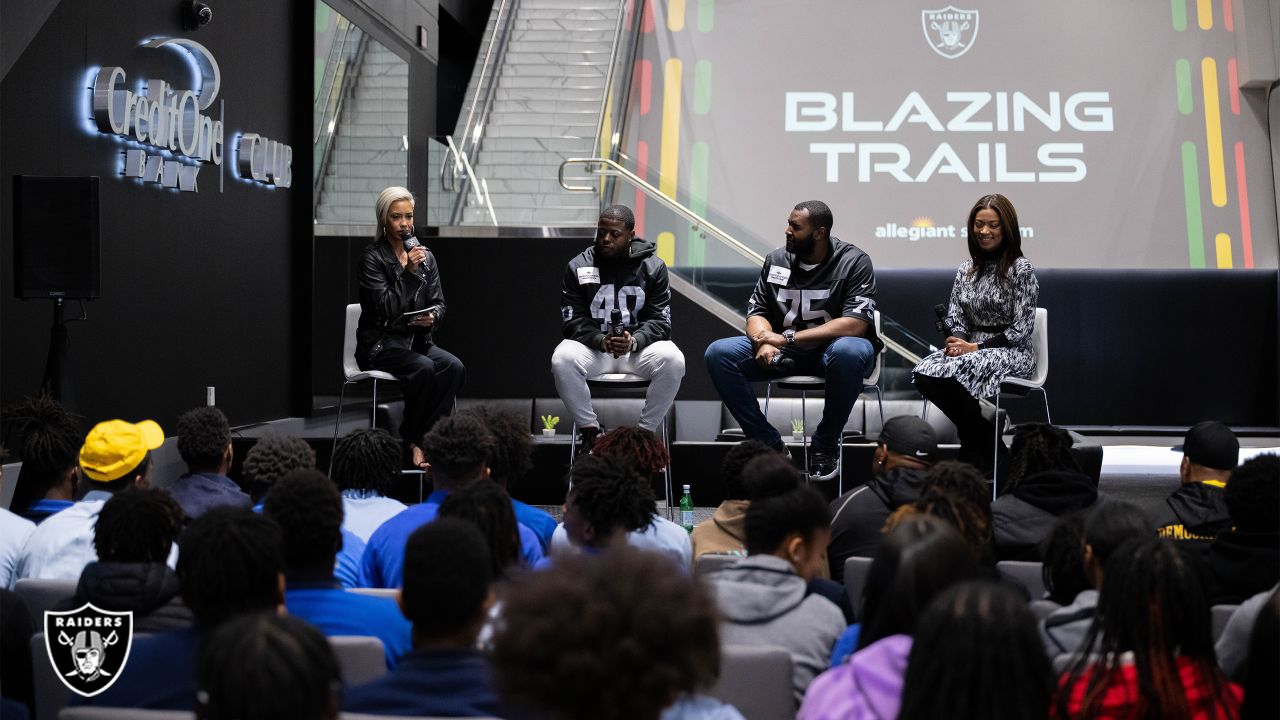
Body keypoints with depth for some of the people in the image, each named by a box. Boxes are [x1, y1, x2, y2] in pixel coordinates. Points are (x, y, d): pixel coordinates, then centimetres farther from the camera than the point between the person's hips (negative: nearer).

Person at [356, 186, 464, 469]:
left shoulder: (425, 256, 11)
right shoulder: (372, 257, -5)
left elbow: (438, 303, 11)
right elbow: (385, 308, -15)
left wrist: (433, 316, -13)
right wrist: (408, 271, -19)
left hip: (417, 340, 5)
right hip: (381, 345, -5)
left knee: (453, 367, -25)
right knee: (424, 368, -33)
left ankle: (419, 438, -20)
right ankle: (411, 441, -15)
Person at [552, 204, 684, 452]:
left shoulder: (653, 267, 0)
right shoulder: (579, 266, 1)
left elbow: (659, 320, -4)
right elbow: (572, 320, -2)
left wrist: (634, 341, -25)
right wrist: (600, 341, -23)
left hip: (640, 345, 0)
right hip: (591, 345, 0)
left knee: (673, 361, -31)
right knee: (562, 360, -32)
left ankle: (645, 431, -12)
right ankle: (589, 430, -12)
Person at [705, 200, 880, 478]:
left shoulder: (854, 262, -10)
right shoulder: (776, 260, 5)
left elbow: (856, 324, -21)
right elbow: (757, 312, 6)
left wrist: (789, 338, -24)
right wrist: (764, 343, -20)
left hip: (832, 348, -4)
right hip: (783, 350, 4)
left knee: (850, 352, -41)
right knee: (718, 354, -17)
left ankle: (825, 445, -18)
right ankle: (769, 443, -11)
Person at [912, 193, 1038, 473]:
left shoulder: (1021, 269, -5)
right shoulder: (966, 269, 13)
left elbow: (1020, 329, -10)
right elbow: (955, 318, 12)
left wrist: (975, 347, -16)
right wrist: (958, 341, -11)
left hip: (1011, 353, -5)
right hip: (972, 348, 6)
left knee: (950, 373, -32)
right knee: (925, 372, -25)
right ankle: (978, 432, -8)